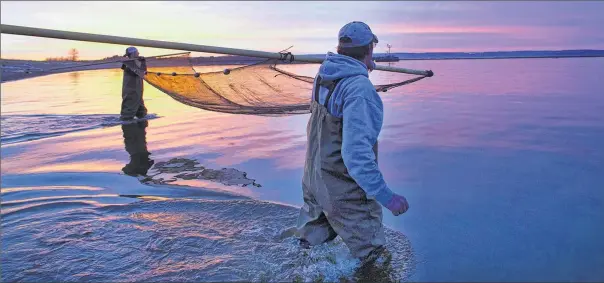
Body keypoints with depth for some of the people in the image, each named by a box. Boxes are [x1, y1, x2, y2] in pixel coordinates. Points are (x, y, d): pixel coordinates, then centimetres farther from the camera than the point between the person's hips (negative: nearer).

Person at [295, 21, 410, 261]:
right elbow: (356, 153, -33)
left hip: (314, 179, 8)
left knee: (311, 243, 27)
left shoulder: (323, 76, 0)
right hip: (344, 191, -8)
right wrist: (385, 196, -31)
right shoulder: (360, 88, -26)